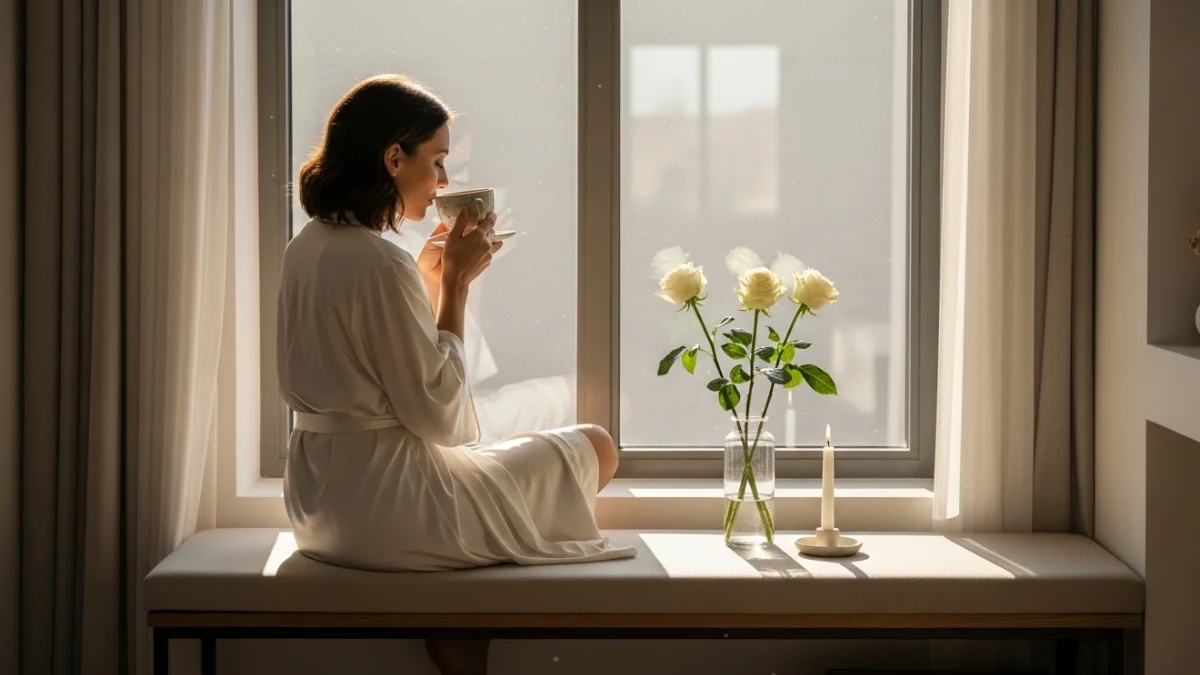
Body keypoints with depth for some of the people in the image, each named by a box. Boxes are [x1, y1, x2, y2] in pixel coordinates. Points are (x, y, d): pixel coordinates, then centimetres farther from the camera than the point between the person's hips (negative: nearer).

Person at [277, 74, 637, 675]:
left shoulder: (307, 248, 7)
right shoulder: (380, 264, -21)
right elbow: (437, 416, -16)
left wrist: (430, 276, 12)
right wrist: (455, 282, -11)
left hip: (317, 502, 9)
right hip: (383, 507, -9)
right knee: (595, 449, 5)